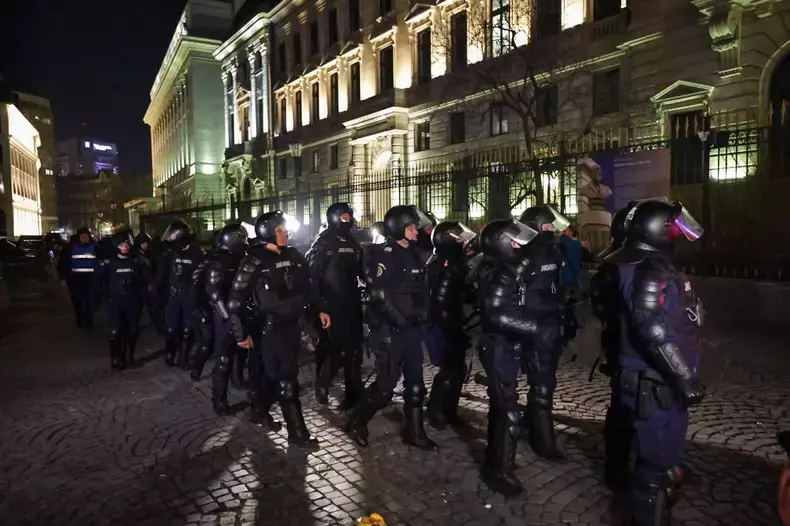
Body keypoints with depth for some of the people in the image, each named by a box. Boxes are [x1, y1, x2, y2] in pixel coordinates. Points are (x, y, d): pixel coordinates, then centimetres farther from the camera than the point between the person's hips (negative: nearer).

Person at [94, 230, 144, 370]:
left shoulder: (136, 262, 3)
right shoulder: (109, 263, -5)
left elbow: (142, 280, 10)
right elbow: (99, 280, -2)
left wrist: (141, 295, 4)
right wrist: (107, 295, -5)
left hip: (132, 302, 3)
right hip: (115, 303, -3)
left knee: (133, 330, 11)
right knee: (115, 332, -6)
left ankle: (129, 357, 27)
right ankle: (116, 360, 5)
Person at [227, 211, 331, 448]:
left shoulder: (294, 255, 4)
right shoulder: (255, 262, -12)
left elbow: (307, 286, 16)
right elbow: (236, 300, -9)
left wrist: (320, 309, 8)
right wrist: (241, 334, -6)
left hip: (293, 324, 6)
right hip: (272, 327, -6)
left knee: (276, 372, 19)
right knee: (286, 377, -2)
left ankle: (259, 410, 42)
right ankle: (297, 431, 10)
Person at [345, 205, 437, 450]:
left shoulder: (413, 253, 11)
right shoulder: (384, 255, -13)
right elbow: (380, 294, -22)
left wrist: (421, 317, 14)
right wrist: (401, 320, -21)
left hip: (412, 329, 8)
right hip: (390, 330, -8)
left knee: (415, 383, 13)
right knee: (385, 385, -1)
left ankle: (414, 432, 26)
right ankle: (356, 422, 21)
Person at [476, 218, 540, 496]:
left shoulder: (497, 270, 7)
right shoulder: (502, 275, -23)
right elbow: (498, 315, -35)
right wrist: (534, 326, -33)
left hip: (500, 346, 10)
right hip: (501, 348, -10)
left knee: (499, 406, 22)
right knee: (509, 412, -1)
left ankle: (494, 459, 39)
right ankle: (499, 471, 11)